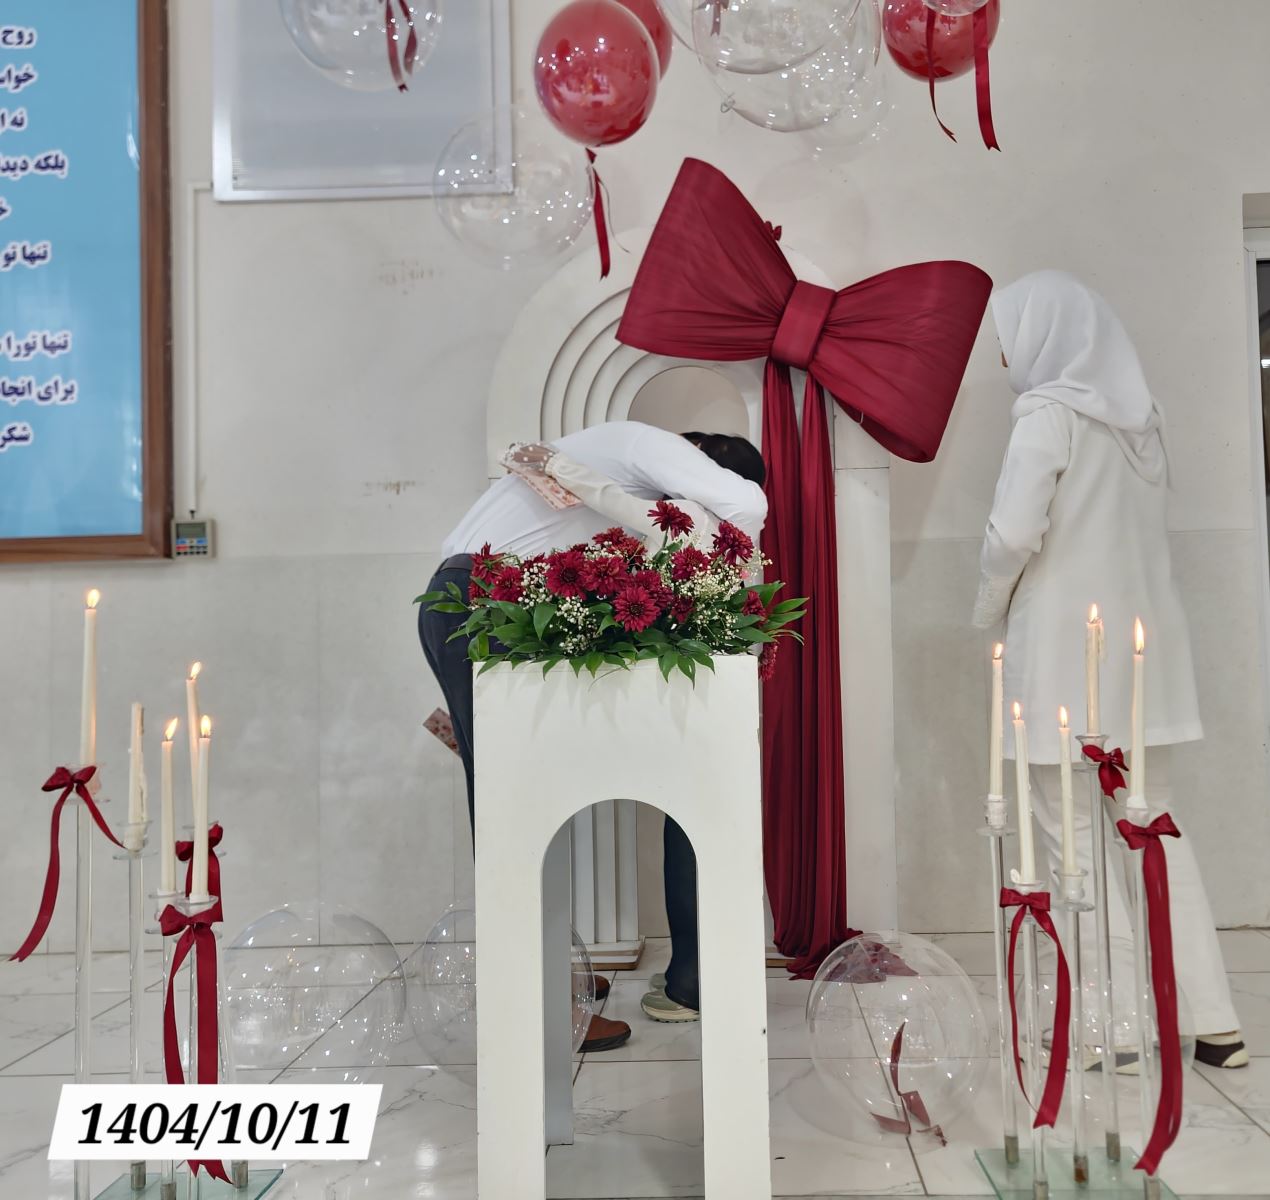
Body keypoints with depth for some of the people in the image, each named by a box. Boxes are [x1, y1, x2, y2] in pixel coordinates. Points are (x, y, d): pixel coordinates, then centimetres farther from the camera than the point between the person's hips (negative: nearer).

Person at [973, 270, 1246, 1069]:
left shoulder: (1050, 412, -11)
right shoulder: (1140, 415, 11)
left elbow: (1014, 532, -18)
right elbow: (1142, 528, 12)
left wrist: (991, 606, -2)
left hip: (1067, 644, -7)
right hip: (1143, 639, 7)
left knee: (1071, 834, 3)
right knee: (1156, 825, 14)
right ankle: (1215, 1022, 18)